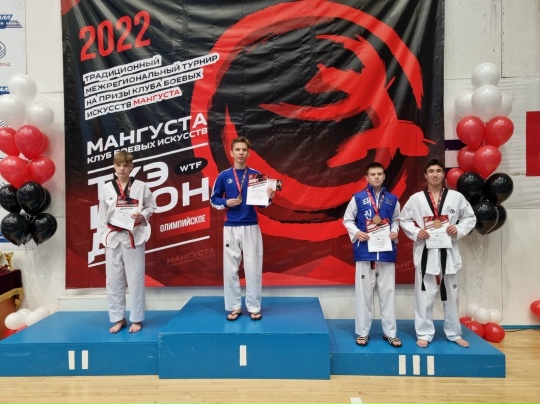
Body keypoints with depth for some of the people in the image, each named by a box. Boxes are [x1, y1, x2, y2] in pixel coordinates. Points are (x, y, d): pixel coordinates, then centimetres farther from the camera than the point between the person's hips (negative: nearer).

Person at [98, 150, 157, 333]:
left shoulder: (141, 186, -1)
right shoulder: (106, 188, 4)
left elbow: (151, 206, 7)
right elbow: (102, 216, 6)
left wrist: (143, 216, -12)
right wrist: (103, 237, 1)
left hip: (134, 237, -2)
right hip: (113, 238, 2)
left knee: (135, 279, 3)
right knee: (114, 280, 8)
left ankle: (136, 319, 17)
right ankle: (118, 318, 24)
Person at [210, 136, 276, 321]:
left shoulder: (256, 174, 1)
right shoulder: (223, 176, 1)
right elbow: (213, 199, 9)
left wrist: (269, 197, -17)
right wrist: (226, 203, -10)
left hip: (251, 227, -1)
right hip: (231, 228, 1)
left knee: (253, 268, 4)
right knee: (230, 269, 7)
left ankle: (254, 307, 18)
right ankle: (234, 307, 22)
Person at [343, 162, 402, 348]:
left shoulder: (392, 199, 6)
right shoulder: (358, 198, -2)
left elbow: (396, 220, 16)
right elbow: (347, 220, 3)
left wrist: (395, 232, -4)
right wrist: (356, 233, -13)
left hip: (386, 251, 2)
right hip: (365, 250, -2)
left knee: (387, 292, 10)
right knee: (364, 292, 5)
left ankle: (389, 332, 24)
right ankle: (362, 332, 19)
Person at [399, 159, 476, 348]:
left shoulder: (456, 197, 1)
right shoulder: (416, 198, -2)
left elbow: (470, 217, 9)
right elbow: (403, 219, 5)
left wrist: (459, 229, -9)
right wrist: (415, 232, -12)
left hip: (448, 250, 2)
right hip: (425, 251, -1)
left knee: (451, 294, 13)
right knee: (425, 294, 3)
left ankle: (454, 333, 30)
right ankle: (424, 333, 17)